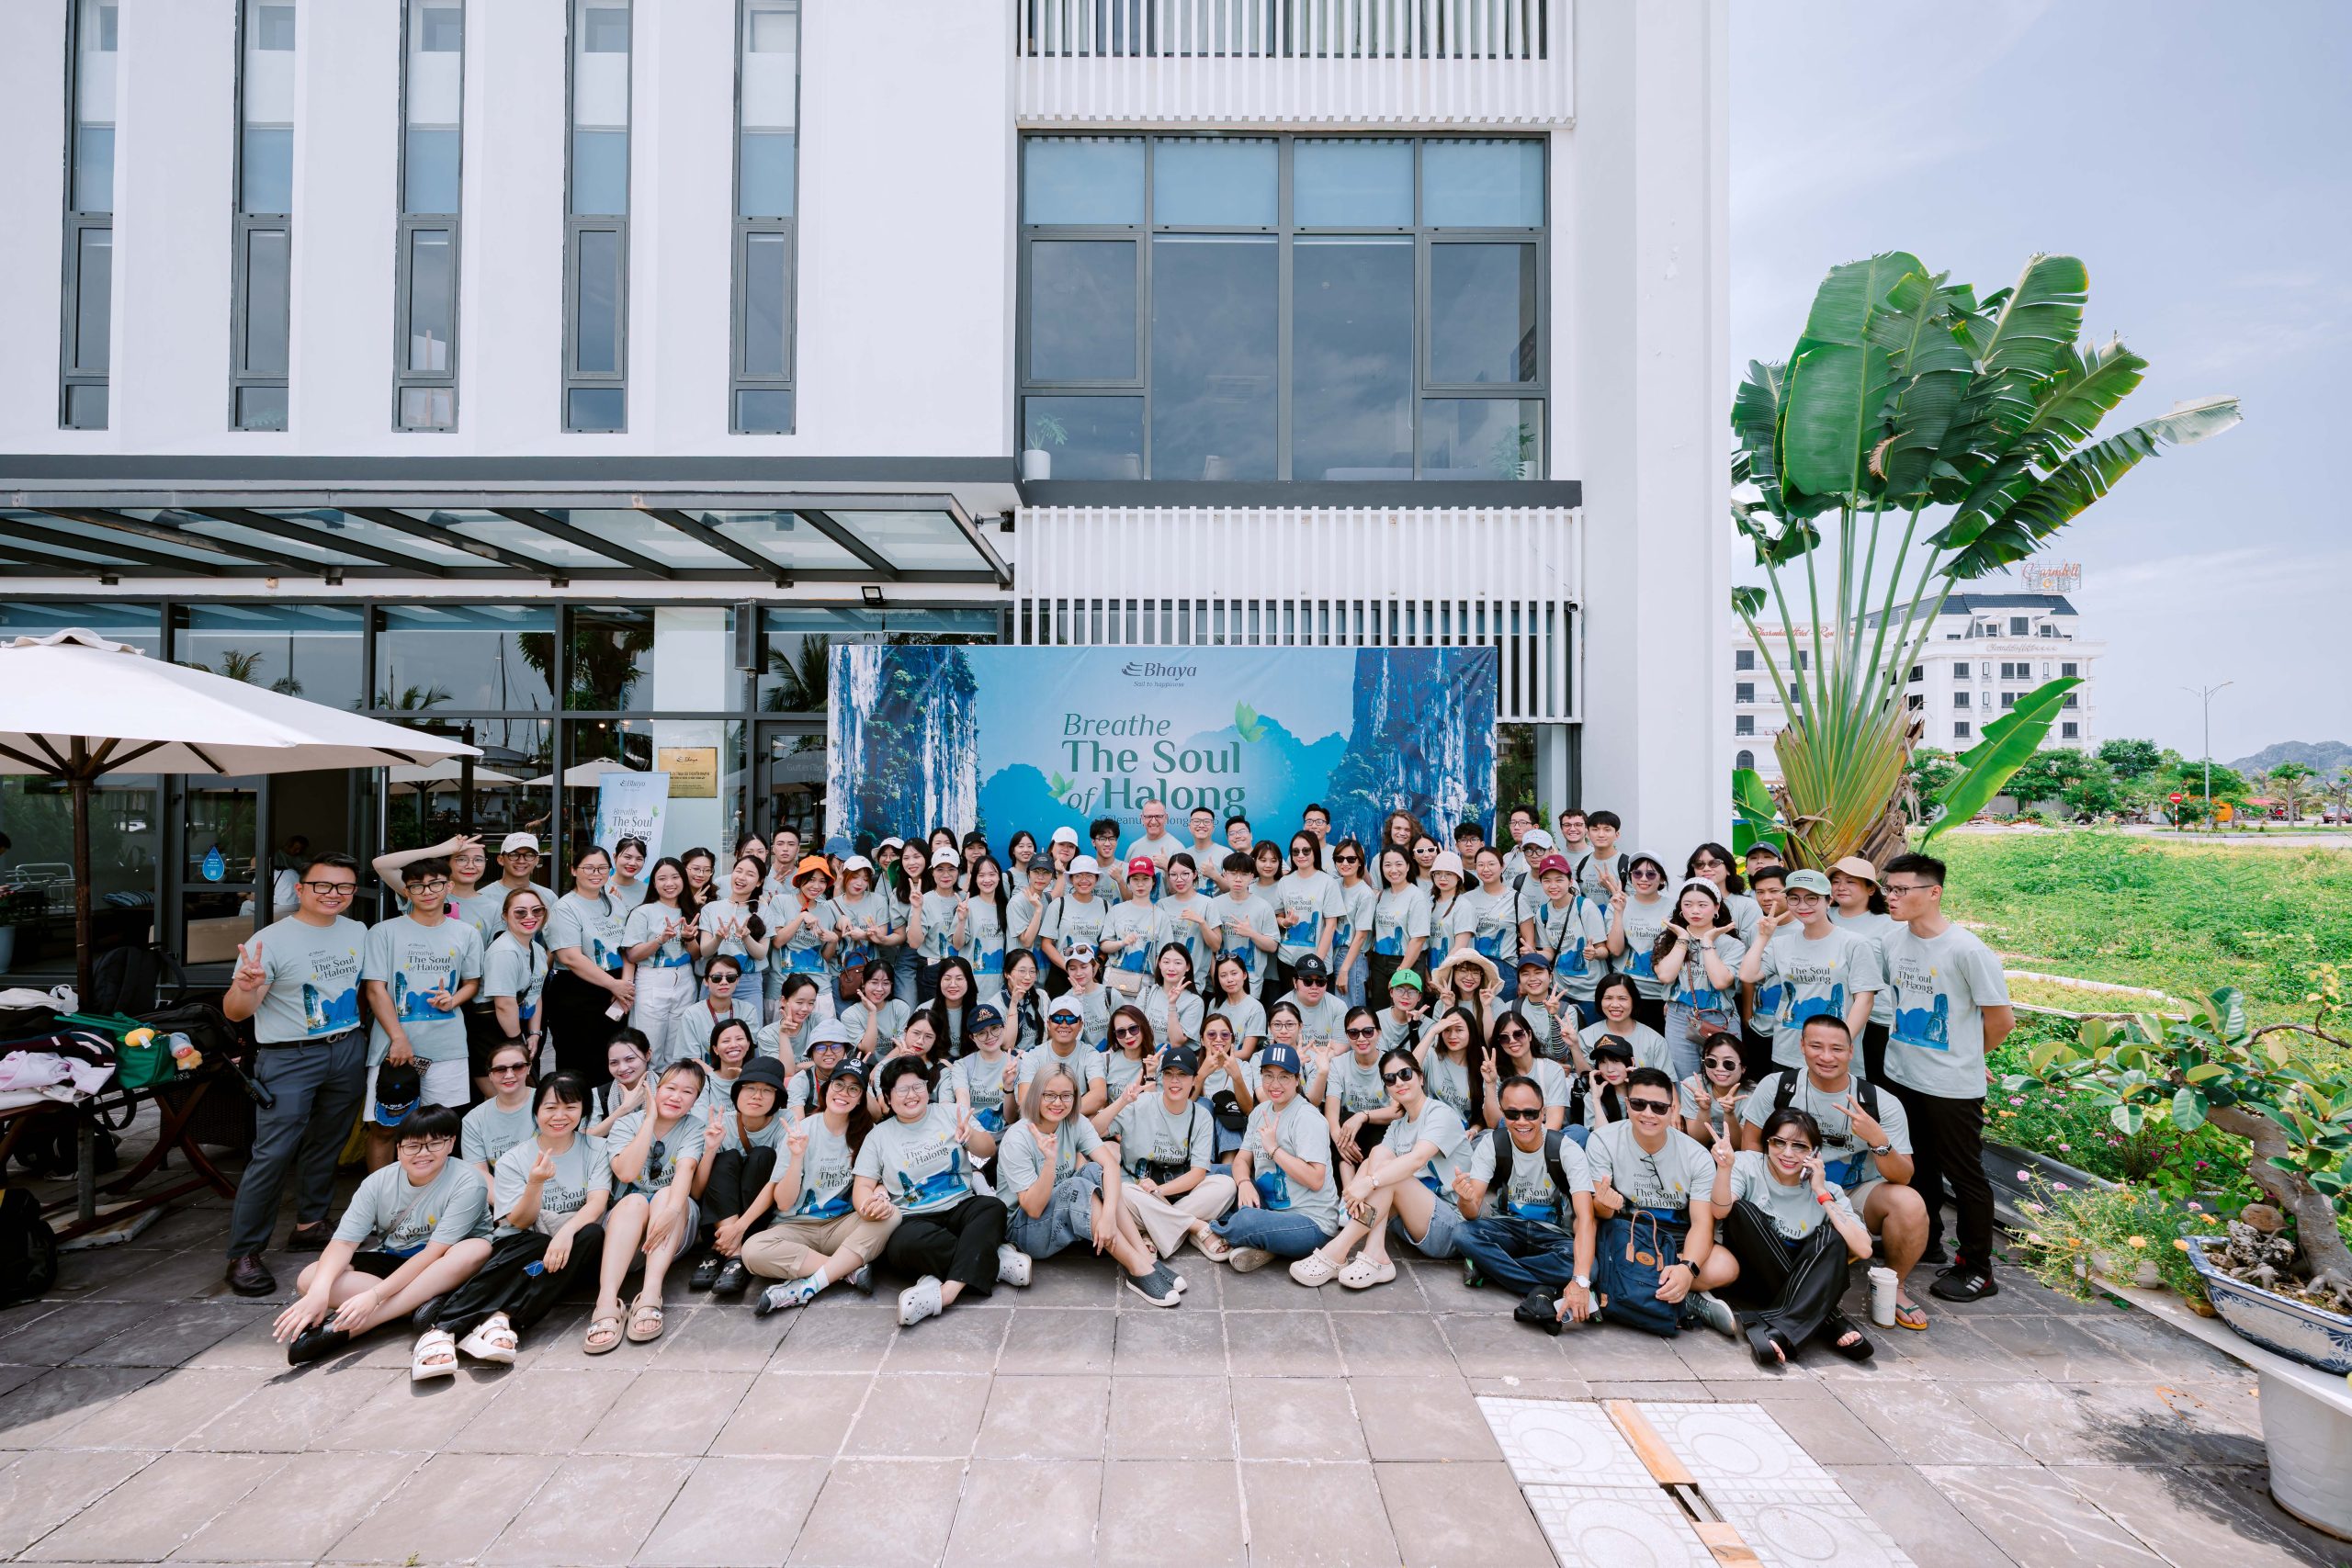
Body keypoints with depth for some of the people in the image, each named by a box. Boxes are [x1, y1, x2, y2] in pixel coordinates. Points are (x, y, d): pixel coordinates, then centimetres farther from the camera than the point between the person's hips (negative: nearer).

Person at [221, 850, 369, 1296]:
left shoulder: (358, 932, 7)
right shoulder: (271, 940, -10)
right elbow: (236, 1013, -13)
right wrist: (245, 987, -33)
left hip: (348, 1053, 5)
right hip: (290, 1059, -5)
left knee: (326, 1146, 15)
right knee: (273, 1154, -8)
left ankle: (309, 1226, 29)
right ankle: (244, 1254, 4)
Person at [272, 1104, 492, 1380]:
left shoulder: (466, 1183, -21)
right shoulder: (379, 1182, -8)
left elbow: (434, 1253, -25)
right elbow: (344, 1242, -15)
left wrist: (375, 1295, -33)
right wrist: (319, 1292, -33)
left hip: (443, 1271, -4)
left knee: (478, 1250, -38)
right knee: (310, 1278, -19)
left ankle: (345, 1328, -34)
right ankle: (425, 1307, -29)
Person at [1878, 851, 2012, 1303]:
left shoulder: (1967, 950, -20)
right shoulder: (1891, 941, -1)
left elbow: (2001, 1019, -11)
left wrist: (1964, 1057, 0)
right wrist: (1907, 1043, 12)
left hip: (1952, 1085, -6)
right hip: (1901, 1077, 6)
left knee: (1964, 1175, 8)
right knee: (1917, 1166, 21)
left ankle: (1977, 1270, 22)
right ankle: (1924, 1239, 40)